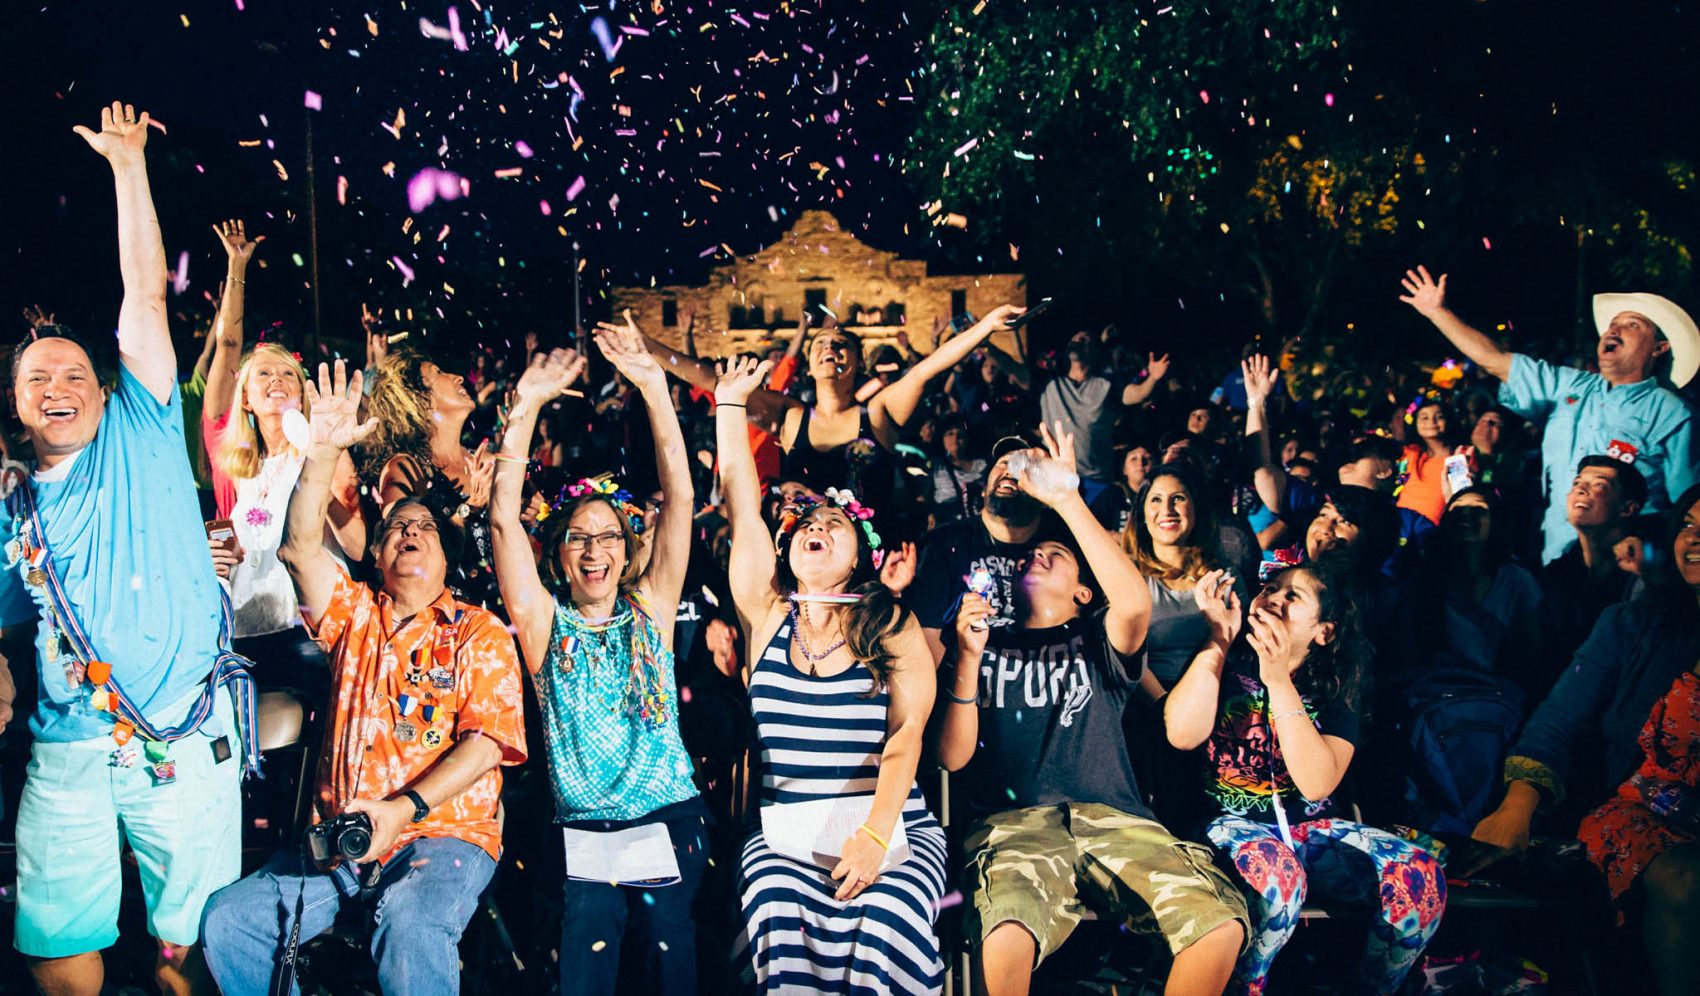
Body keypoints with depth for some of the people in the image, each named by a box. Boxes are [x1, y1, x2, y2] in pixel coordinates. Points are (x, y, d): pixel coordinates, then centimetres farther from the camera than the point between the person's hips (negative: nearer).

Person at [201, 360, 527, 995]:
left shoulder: (480, 631, 6)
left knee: (410, 924, -35)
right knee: (228, 919, -15)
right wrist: (324, 451, -11)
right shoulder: (354, 615, 17)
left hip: (447, 831, -4)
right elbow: (299, 549, -1)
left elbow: (486, 742, -6)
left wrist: (402, 810, -18)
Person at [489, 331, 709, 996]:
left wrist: (654, 386, -5)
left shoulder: (649, 609, 9)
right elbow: (504, 518, -4)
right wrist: (527, 406, -11)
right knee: (589, 931, -17)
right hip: (583, 827, 0)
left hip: (670, 816, 0)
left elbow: (679, 496, 1)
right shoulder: (546, 622, 7)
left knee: (665, 931, -15)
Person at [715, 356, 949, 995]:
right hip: (784, 831, 1)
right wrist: (730, 404, 13)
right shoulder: (768, 616, 13)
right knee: (782, 918, -31)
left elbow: (906, 733, -4)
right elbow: (741, 509, 9)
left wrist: (875, 833, -18)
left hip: (893, 826, -1)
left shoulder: (892, 624, 7)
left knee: (885, 920, -32)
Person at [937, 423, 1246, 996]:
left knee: (1221, 925, -26)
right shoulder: (989, 644, 23)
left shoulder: (1095, 643, 22)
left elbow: (1134, 603, -5)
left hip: (1112, 817, 2)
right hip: (1013, 821, -1)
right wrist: (968, 657, -1)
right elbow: (952, 757, 11)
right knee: (1007, 939, -37)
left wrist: (1065, 499, -3)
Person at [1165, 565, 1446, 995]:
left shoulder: (1333, 690, 2)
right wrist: (1217, 638, -18)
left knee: (1421, 875, -21)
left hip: (1310, 828, 3)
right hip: (1231, 824, -3)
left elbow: (1318, 783, -17)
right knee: (1277, 875, -38)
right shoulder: (1224, 665, -1)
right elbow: (1183, 734, -21)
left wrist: (1278, 680, -24)